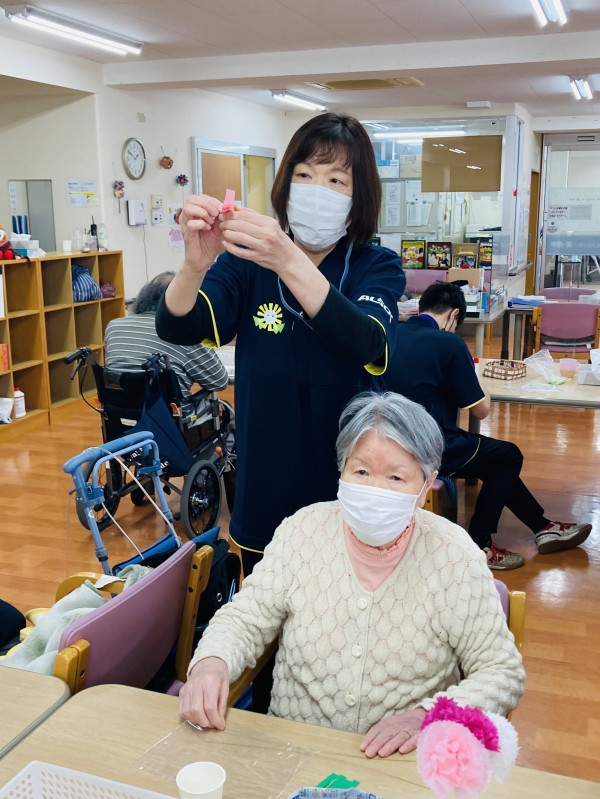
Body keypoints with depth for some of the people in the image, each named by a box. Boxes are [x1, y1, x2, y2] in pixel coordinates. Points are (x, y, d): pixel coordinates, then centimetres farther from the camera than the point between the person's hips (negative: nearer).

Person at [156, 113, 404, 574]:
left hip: (347, 494, -1)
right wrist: (195, 264, -38)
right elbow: (177, 329, -17)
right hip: (263, 493, 2)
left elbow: (365, 344, -28)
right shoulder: (245, 260, -3)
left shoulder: (378, 268, -8)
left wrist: (290, 263, -42)